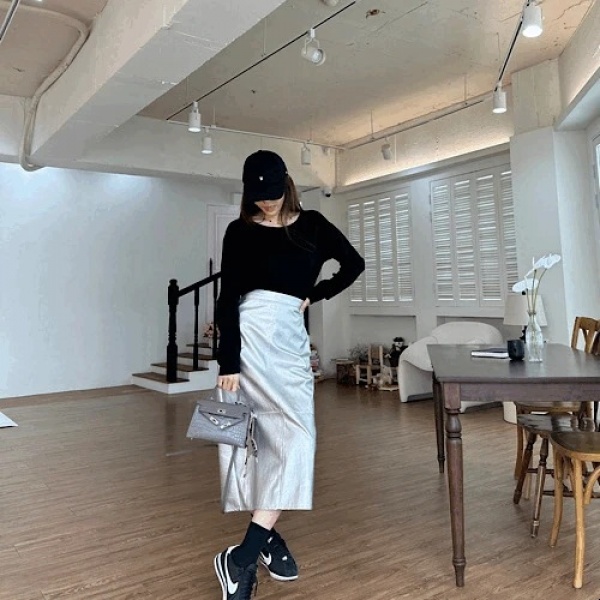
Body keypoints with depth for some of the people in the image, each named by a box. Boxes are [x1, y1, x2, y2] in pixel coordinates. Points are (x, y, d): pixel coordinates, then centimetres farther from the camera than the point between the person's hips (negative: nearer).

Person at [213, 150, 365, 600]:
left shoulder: (312, 224, 11)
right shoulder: (240, 232, 0)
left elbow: (354, 264, 19)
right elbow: (228, 300, -6)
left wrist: (314, 295, 8)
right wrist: (228, 364, -14)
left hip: (293, 338, 4)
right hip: (254, 333, -4)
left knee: (272, 438, 5)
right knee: (297, 436, -11)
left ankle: (263, 536, 18)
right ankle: (241, 558, -3)